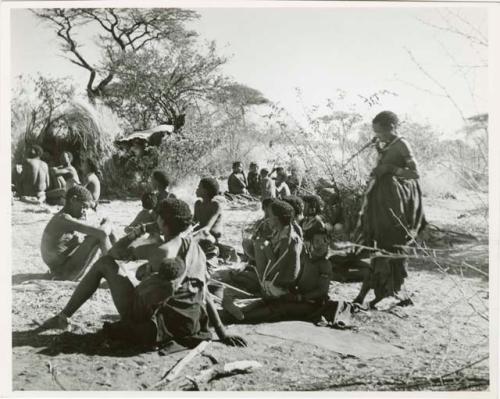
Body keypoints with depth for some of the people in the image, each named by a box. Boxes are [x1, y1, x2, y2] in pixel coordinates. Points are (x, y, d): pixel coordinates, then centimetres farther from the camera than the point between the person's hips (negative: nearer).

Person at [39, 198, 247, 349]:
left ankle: (63, 316, 11)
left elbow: (117, 252, -4)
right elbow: (205, 295, 2)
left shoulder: (161, 251, -14)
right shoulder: (196, 250, 3)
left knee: (105, 262, 8)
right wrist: (222, 334, 5)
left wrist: (140, 230, 11)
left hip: (141, 318, -7)